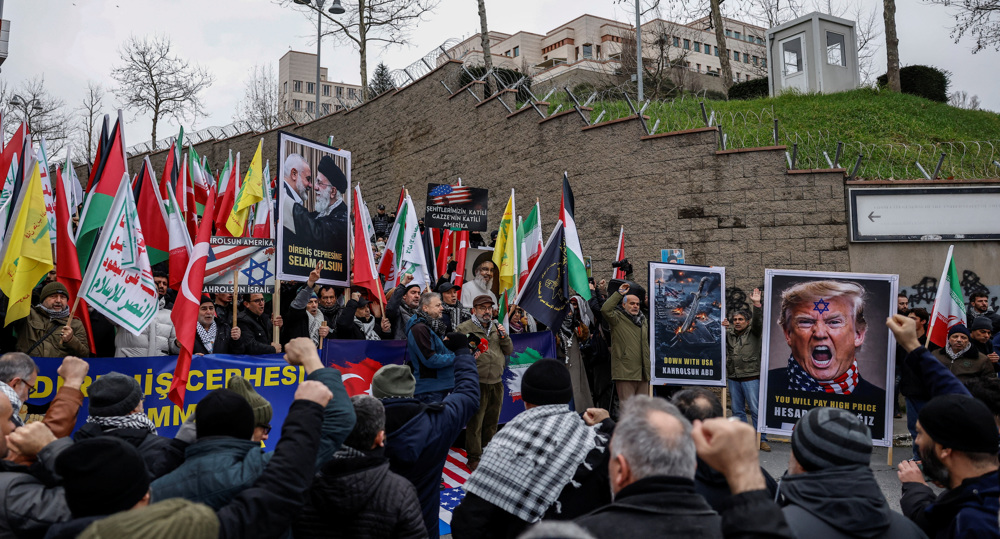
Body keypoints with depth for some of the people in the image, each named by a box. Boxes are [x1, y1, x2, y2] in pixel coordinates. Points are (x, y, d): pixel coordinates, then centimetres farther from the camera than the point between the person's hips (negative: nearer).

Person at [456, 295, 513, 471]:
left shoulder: (497, 327, 16)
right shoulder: (464, 328, -4)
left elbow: (509, 351, 15)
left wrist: (504, 336, -1)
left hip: (497, 382, 6)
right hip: (477, 383, -6)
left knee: (492, 421, 16)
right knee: (475, 422, -3)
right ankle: (474, 457, 8)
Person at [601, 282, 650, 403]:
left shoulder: (643, 320, 20)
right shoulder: (618, 318, -1)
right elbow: (605, 309, -22)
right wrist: (619, 293, -16)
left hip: (642, 373, 7)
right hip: (625, 372, -7)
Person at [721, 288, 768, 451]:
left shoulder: (753, 332, 2)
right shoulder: (729, 334, 12)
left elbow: (758, 321, -13)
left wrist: (756, 304, -26)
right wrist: (722, 328, 3)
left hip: (751, 377, -4)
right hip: (733, 378, 4)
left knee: (756, 410, -4)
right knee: (737, 410, 9)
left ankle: (761, 439, 3)